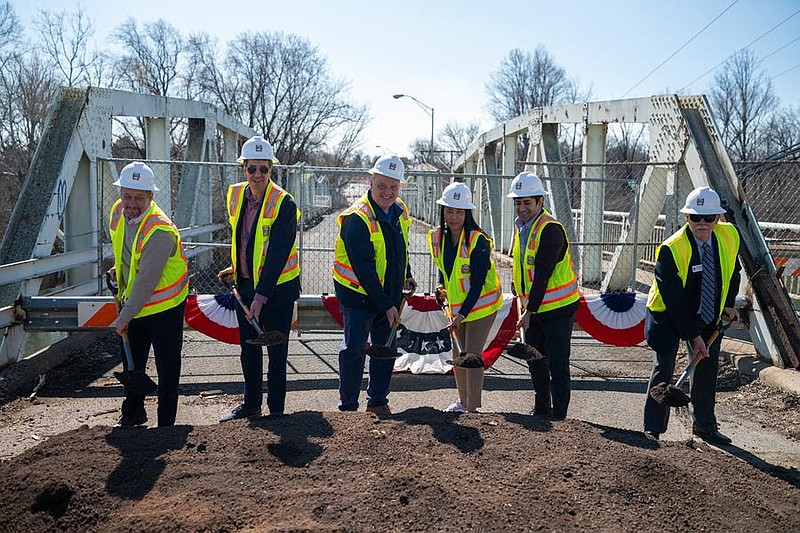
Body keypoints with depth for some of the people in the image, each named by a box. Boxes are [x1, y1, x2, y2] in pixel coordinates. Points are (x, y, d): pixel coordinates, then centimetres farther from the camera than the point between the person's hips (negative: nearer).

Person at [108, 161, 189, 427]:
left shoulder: (160, 231, -30)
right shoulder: (117, 212, -4)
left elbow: (146, 281, -28)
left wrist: (124, 318, -24)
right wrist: (119, 269, 19)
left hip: (164, 307, -8)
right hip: (131, 301, 8)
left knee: (167, 368, 1)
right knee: (132, 362, 21)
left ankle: (166, 423, 14)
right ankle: (133, 413, 40)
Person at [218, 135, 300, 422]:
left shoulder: (284, 203, -17)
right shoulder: (235, 195, 3)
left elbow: (278, 255, -22)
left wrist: (261, 296, -25)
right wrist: (235, 267, 10)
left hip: (277, 286, -6)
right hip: (245, 284, 6)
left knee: (276, 351, 5)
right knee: (248, 347, 17)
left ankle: (276, 410, 19)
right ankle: (251, 404, 34)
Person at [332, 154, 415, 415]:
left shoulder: (400, 210, 2)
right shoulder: (357, 218, -22)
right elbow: (363, 269, -24)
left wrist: (406, 275, 21)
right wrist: (386, 306, -23)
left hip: (390, 293, 7)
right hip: (358, 293, -7)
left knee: (387, 347, 12)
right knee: (354, 350, -3)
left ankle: (378, 401, 27)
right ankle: (347, 407, 10)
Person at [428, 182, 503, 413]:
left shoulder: (478, 241, -23)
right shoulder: (437, 236, -4)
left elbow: (478, 284, -22)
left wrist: (462, 314, -26)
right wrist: (442, 288, 2)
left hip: (480, 304, -7)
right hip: (455, 305, 7)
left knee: (472, 355, -10)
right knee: (457, 355, 15)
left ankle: (472, 410, -4)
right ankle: (463, 402, 32)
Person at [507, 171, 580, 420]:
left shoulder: (550, 229, -20)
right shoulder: (520, 226, 9)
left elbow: (543, 274, -24)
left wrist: (530, 311, -24)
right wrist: (521, 298, 18)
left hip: (558, 308, -9)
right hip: (533, 306, 9)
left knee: (557, 365, -2)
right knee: (535, 360, 17)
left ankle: (559, 416, 9)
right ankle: (541, 409, 33)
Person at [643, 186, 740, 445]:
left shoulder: (730, 236, -10)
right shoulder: (670, 250, -28)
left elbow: (732, 270, 12)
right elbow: (674, 299, -26)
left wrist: (729, 304, 5)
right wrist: (693, 335, -25)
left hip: (709, 316, 6)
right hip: (669, 315, -5)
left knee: (707, 369, 14)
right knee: (663, 370, -8)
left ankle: (704, 425, 32)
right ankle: (653, 429, 2)